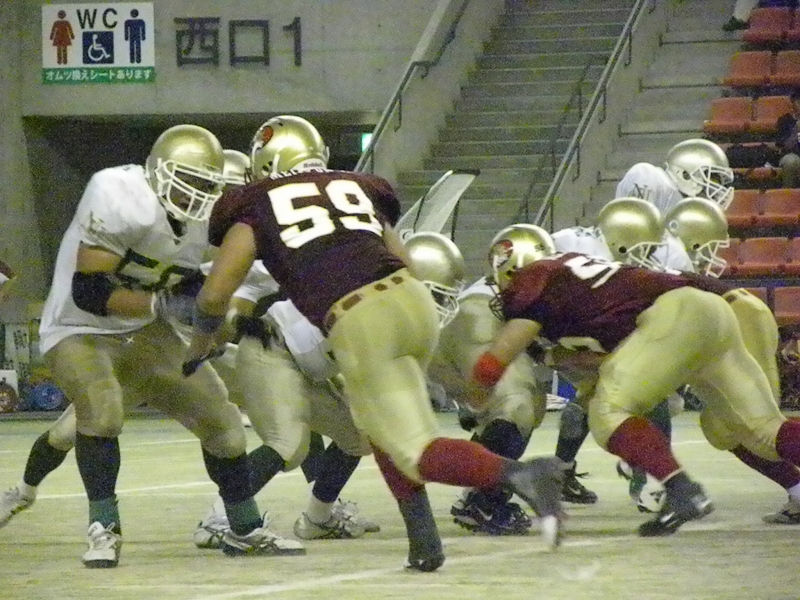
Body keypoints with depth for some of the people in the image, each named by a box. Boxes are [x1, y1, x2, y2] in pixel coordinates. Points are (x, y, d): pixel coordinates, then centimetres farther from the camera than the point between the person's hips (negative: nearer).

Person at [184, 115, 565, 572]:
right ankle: (424, 542, 15)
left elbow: (215, 295, 9)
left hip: (359, 326, -5)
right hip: (416, 302, 5)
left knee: (418, 452, -3)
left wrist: (200, 345, 28)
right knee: (385, 427, 28)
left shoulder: (256, 209, 16)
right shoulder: (357, 189, 28)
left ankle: (518, 474, -30)